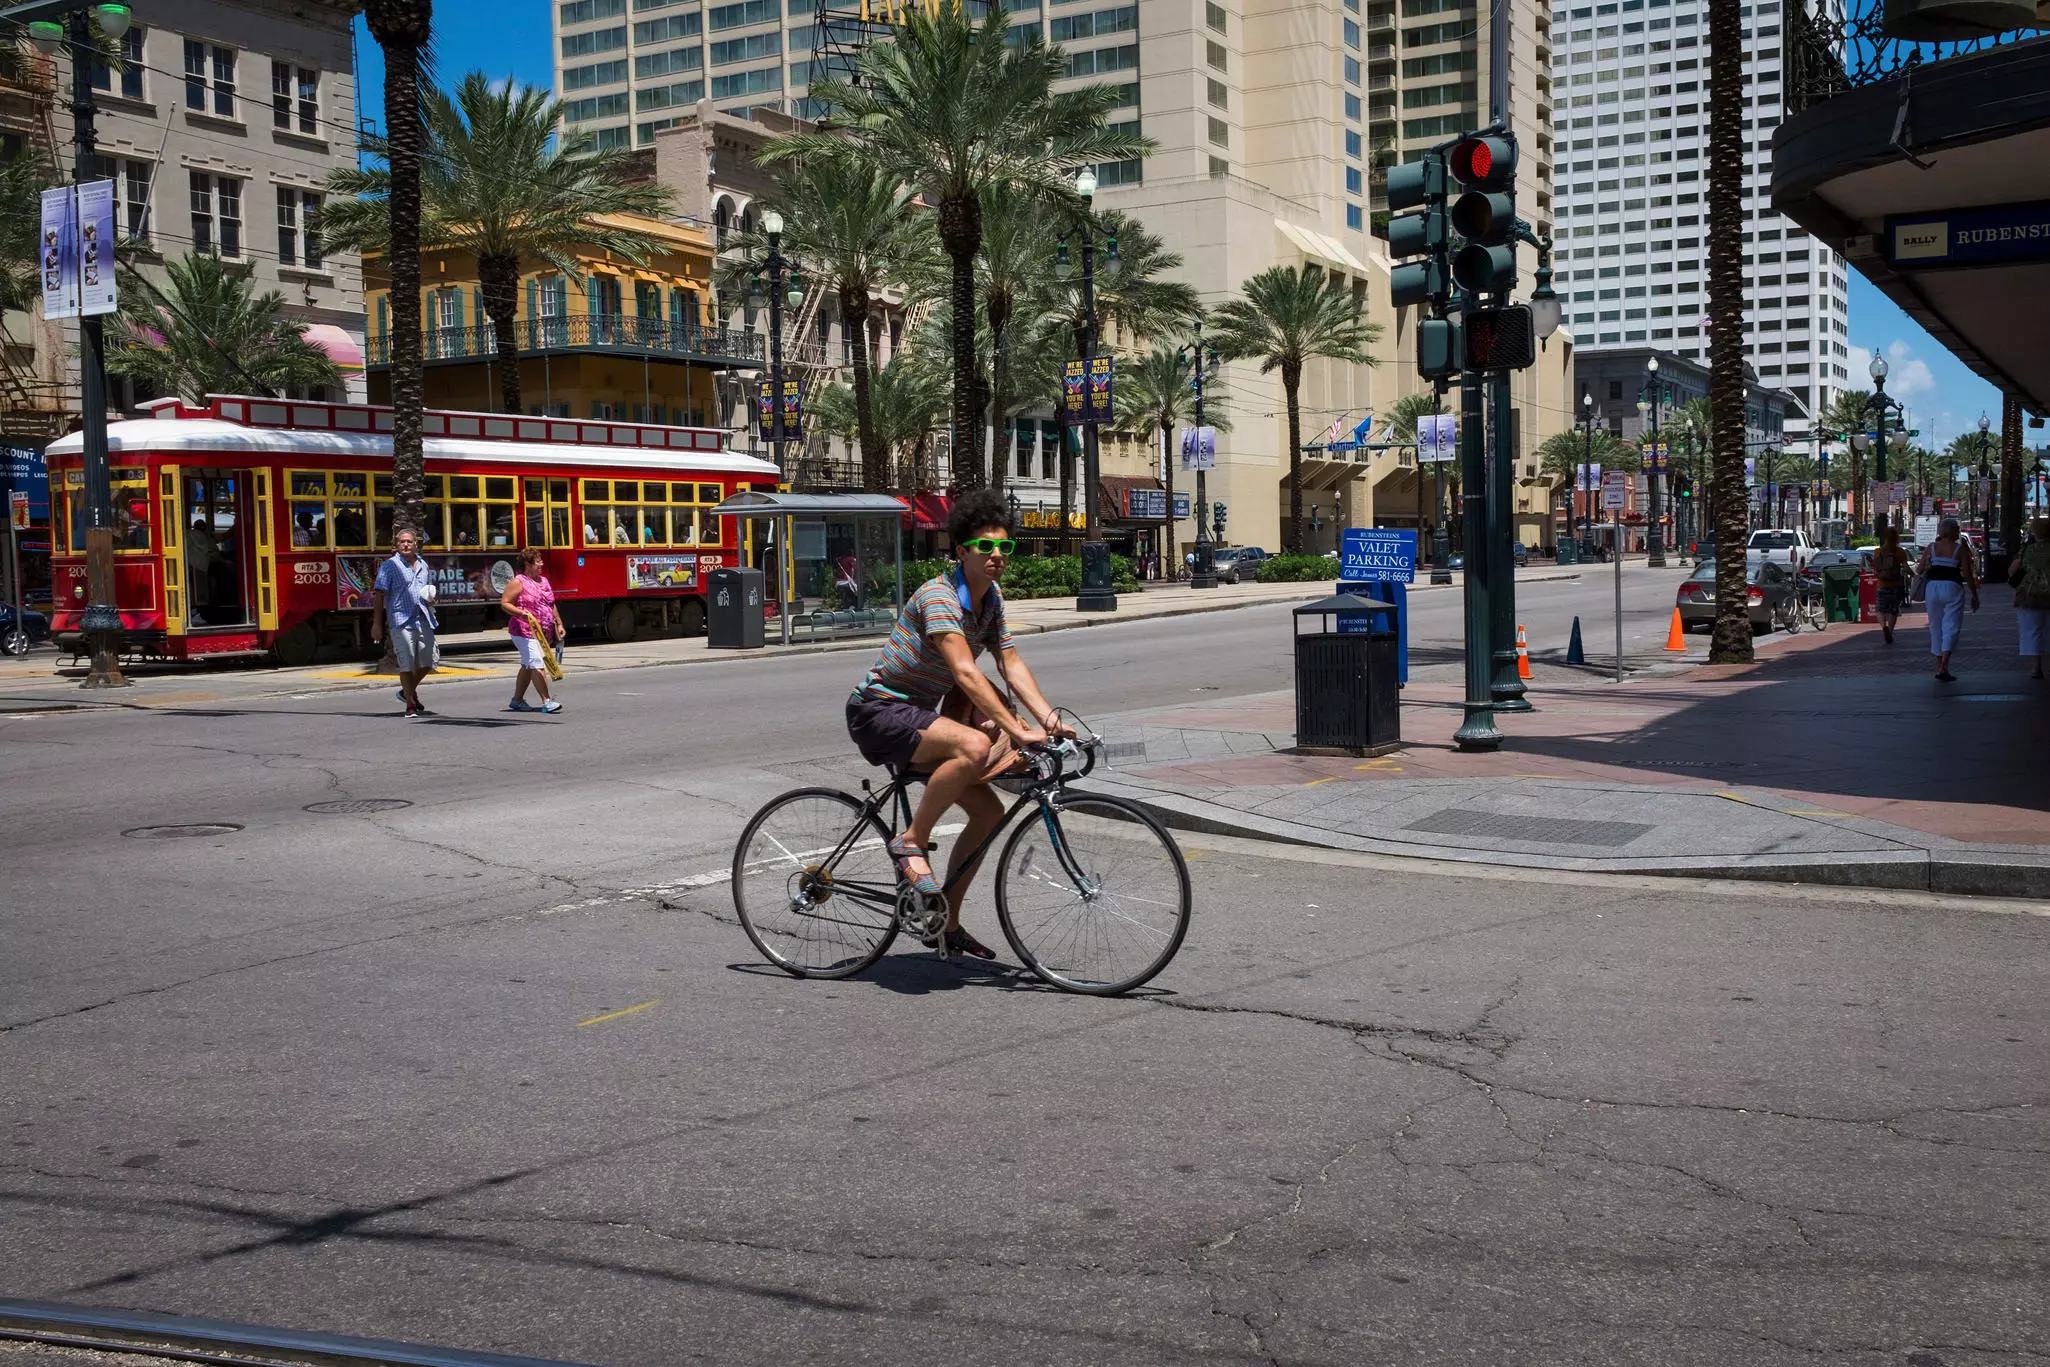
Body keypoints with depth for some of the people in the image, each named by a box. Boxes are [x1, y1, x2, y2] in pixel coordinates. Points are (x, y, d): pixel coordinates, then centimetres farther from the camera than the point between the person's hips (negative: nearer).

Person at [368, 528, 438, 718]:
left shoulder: (423, 565, 16)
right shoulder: (390, 566, -2)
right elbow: (379, 595, -5)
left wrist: (430, 599, 6)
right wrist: (377, 624, -10)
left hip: (423, 620, 6)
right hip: (402, 621, -6)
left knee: (426, 663, 8)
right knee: (407, 664, -6)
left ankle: (408, 692, 31)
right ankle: (410, 706, -1)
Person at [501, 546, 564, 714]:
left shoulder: (544, 581, 16)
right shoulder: (518, 582, -7)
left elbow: (551, 605, 23)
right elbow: (504, 603, -10)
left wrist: (559, 624, 18)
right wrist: (522, 613, -23)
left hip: (543, 633, 8)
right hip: (525, 632, -8)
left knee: (527, 666, 14)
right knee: (537, 664, -15)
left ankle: (517, 700, 23)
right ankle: (546, 701, -19)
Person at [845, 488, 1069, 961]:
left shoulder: (991, 598, 7)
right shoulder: (939, 596, -22)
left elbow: (1011, 665, 1)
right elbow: (965, 673, -33)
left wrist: (1049, 720, -13)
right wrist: (1016, 729, -39)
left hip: (916, 714, 9)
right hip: (879, 713, -9)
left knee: (988, 811, 4)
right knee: (975, 745, -34)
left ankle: (946, 922, 15)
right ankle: (911, 842, -17)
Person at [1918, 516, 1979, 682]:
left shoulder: (1931, 548, 5)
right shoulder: (1960, 549, -3)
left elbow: (1921, 570, 5)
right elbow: (1968, 574, -4)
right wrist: (1974, 595, 3)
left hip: (1932, 587, 3)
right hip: (1952, 588, -3)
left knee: (1936, 626, 14)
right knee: (1951, 627, -3)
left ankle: (1939, 665, 20)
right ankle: (1943, 667, -18)